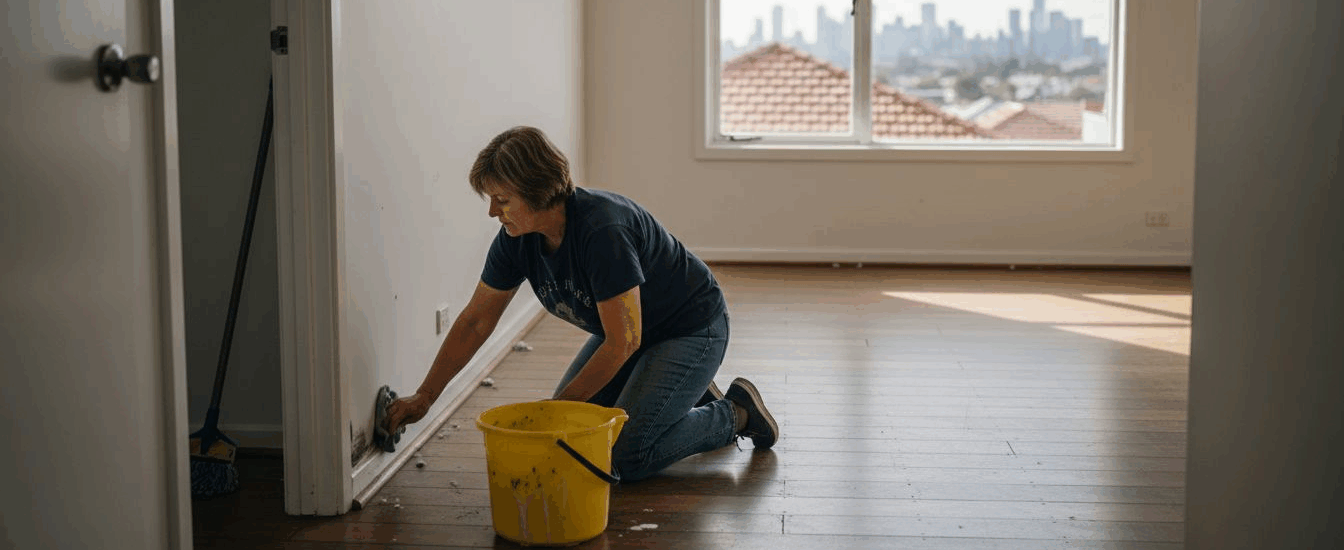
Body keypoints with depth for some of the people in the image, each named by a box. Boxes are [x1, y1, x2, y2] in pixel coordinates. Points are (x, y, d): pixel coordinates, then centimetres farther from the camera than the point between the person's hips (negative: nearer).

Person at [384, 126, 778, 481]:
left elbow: (623, 341, -29)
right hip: (627, 329, 8)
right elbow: (475, 321, -1)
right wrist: (423, 397, -1)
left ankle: (735, 414, 4)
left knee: (625, 456, -19)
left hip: (692, 330, -8)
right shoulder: (517, 239, -12)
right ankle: (689, 396, 19)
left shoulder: (603, 231, -35)